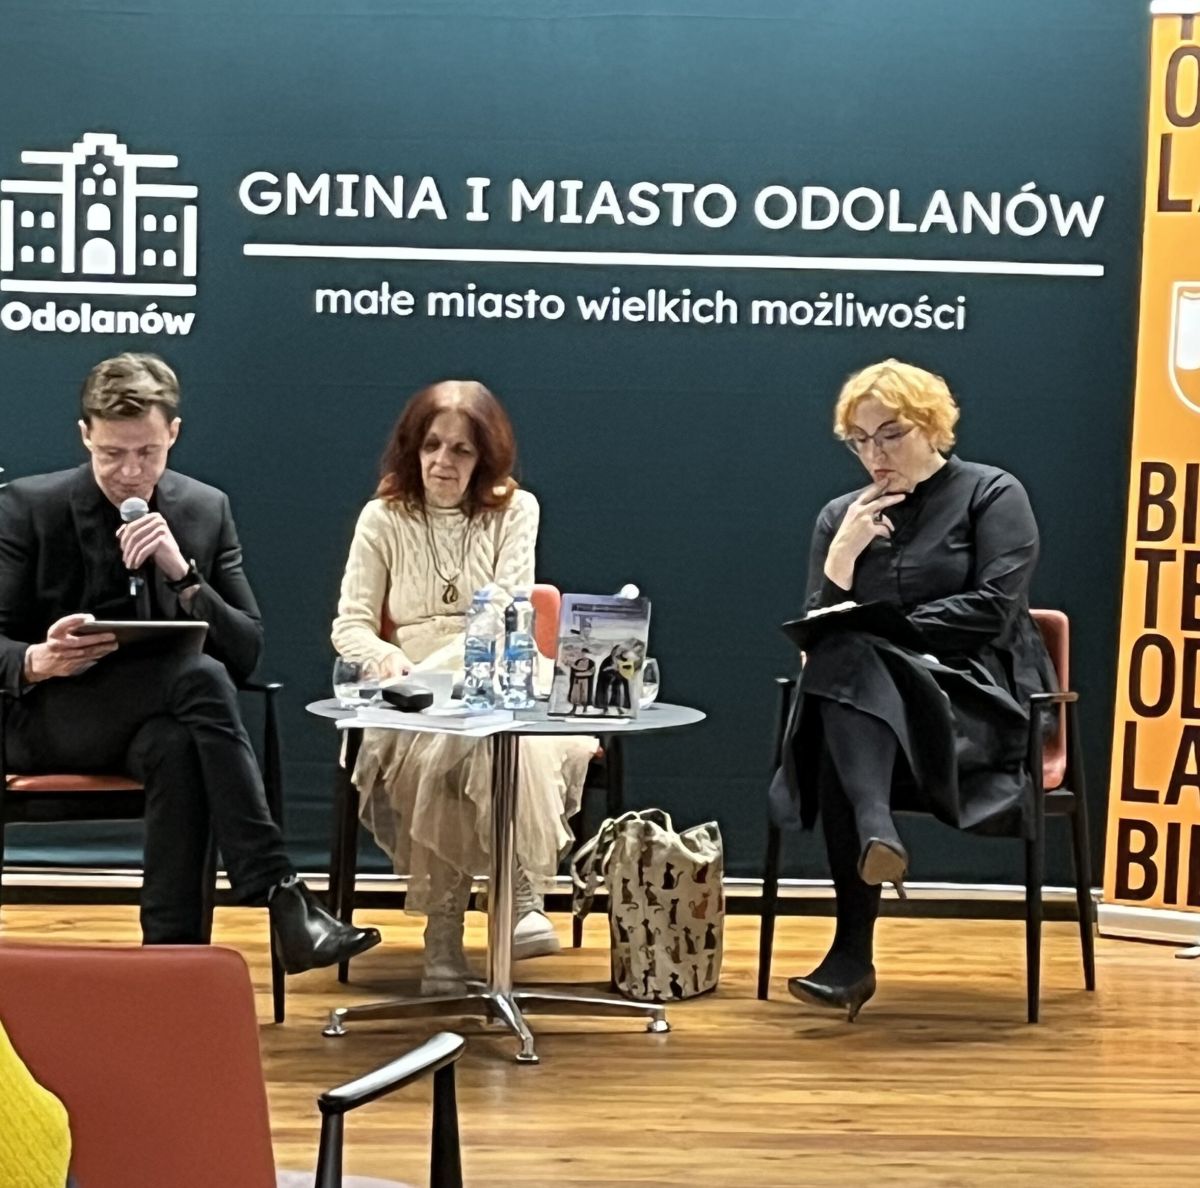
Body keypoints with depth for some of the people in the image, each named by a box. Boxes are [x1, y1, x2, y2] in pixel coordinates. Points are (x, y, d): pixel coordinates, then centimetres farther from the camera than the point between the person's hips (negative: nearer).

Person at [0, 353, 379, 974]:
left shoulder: (206, 509, 5)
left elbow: (246, 653, 0)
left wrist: (183, 572, -17)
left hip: (160, 719, 3)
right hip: (52, 718, -2)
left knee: (176, 748, -38)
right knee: (200, 675, -33)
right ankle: (283, 900, -37)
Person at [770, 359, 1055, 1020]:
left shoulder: (993, 494, 6)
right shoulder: (841, 516, 17)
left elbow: (992, 611, -7)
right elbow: (816, 635, 10)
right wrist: (843, 554, -5)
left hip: (978, 699, -4)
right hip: (867, 698, 4)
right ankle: (875, 835, -46)